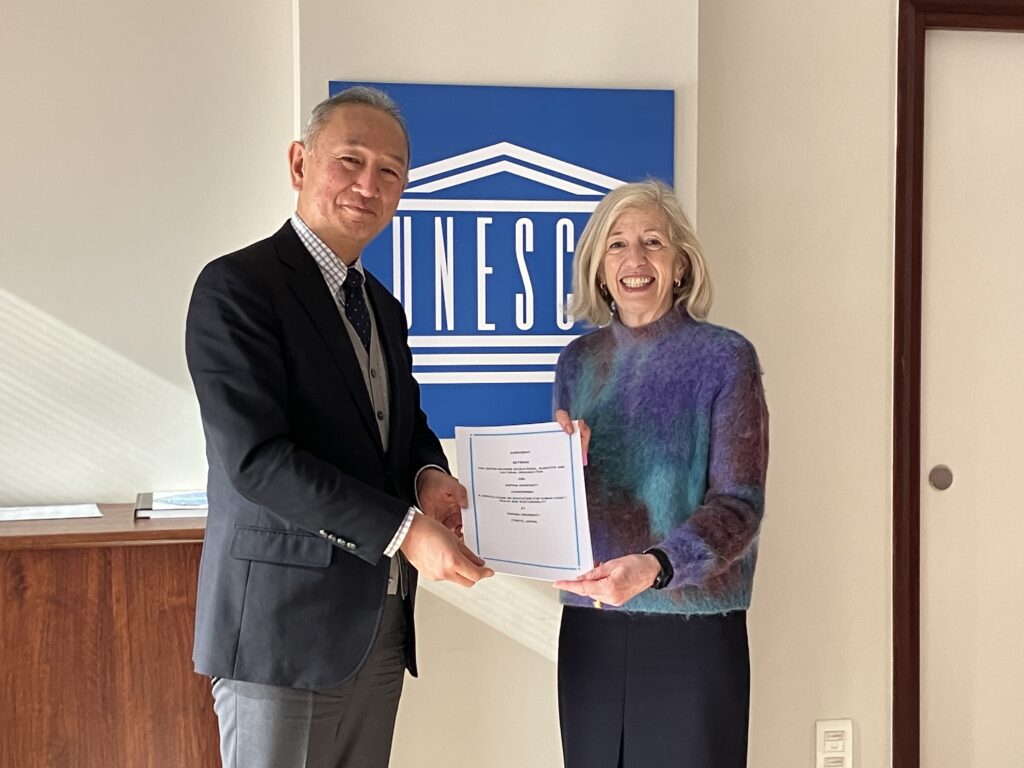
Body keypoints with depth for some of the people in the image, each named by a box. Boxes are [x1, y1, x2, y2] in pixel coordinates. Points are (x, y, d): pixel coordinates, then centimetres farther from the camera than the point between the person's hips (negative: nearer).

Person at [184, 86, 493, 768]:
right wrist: (405, 530, -22)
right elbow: (256, 457, -19)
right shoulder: (237, 286, -11)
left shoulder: (384, 307, 15)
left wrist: (428, 475, -3)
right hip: (283, 622, -7)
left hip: (380, 625, 7)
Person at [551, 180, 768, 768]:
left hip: (695, 633, -3)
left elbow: (739, 504, -12)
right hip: (589, 625, 4)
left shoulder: (724, 357, -6)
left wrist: (656, 565, -28)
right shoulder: (578, 361, 6)